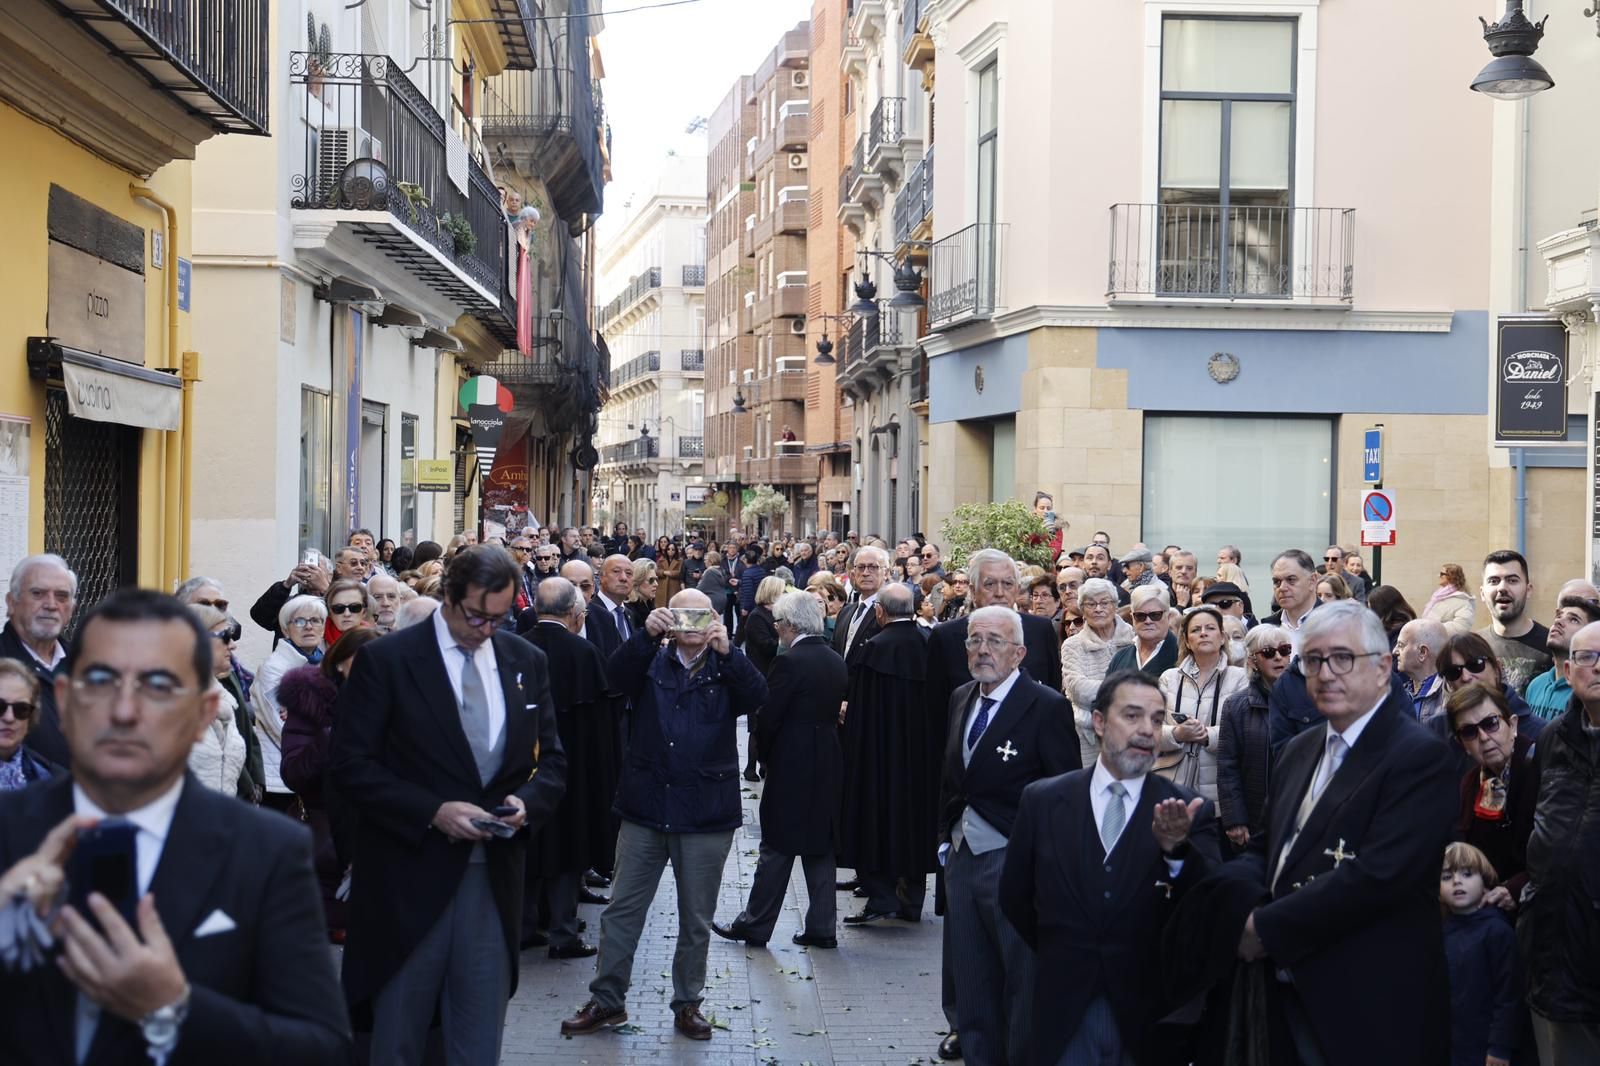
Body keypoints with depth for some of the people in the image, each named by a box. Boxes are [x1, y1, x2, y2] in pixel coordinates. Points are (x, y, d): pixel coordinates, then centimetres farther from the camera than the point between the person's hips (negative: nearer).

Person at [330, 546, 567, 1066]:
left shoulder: (527, 661, 7)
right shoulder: (386, 660, -6)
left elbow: (552, 759, 12)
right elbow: (351, 763, -10)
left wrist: (528, 801, -10)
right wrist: (433, 811, -19)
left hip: (494, 879, 4)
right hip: (411, 875, -3)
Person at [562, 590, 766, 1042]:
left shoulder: (726, 669, 6)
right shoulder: (651, 663, 7)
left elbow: (757, 695, -14)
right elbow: (615, 674, -13)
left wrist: (727, 650, -27)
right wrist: (647, 635, -28)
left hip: (706, 815, -1)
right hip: (646, 809, 1)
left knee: (696, 919, 8)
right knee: (622, 910, 5)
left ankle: (687, 1003, 21)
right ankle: (607, 1001, 14)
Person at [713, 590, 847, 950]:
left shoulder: (789, 662, -16)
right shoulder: (836, 661, 6)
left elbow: (769, 717, -14)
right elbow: (835, 710, 11)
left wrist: (767, 756, 4)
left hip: (792, 767, -7)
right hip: (828, 766, 7)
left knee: (777, 849, 1)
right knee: (820, 847, 11)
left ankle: (755, 926, 9)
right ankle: (821, 927, 14)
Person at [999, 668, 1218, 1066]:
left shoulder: (1190, 811, -4)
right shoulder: (1042, 800, 0)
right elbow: (1014, 897, 10)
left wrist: (1175, 847, -30)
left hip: (1148, 1011, 0)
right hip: (1064, 1008, 1)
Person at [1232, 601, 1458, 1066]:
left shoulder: (1420, 757, -13)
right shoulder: (1299, 750, 14)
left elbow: (1377, 875, -22)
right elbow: (1265, 848, 16)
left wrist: (1268, 928, -17)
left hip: (1370, 1011, -7)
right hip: (1287, 992, 7)